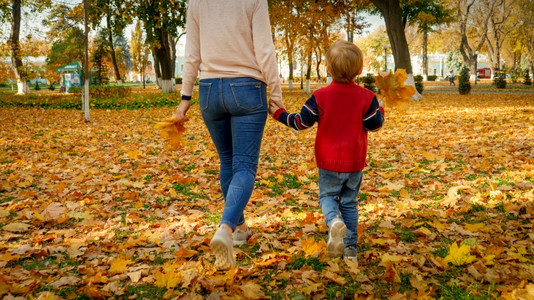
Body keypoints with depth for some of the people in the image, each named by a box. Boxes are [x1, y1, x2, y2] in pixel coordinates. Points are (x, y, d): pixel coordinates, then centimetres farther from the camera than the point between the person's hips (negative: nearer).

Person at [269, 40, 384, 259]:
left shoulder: (320, 96, -8)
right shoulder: (366, 97, -5)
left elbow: (301, 121, -5)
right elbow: (374, 125, -1)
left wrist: (279, 113, 10)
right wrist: (379, 110, 19)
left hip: (328, 162, -2)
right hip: (355, 162, 2)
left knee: (327, 196, 13)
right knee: (349, 202, 13)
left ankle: (334, 221, -20)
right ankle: (351, 247, 15)